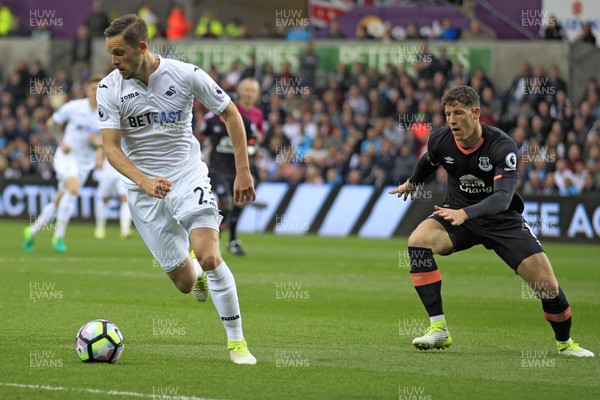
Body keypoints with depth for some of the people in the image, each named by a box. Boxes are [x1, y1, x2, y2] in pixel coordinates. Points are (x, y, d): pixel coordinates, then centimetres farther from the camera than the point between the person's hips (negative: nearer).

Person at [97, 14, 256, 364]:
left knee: (209, 258, -23)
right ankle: (195, 270, 44)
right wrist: (144, 181, -31)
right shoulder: (110, 89, -10)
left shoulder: (186, 75, -12)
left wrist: (243, 171, -3)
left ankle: (237, 341, -8)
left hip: (189, 177, -2)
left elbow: (231, 114, 1)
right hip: (144, 190, 2)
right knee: (184, 282, 3)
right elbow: (111, 148, -13)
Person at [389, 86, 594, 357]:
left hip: (501, 218, -3)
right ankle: (439, 329, -25)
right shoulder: (440, 140, -12)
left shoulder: (502, 146, -25)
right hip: (457, 213, 3)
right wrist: (412, 183, 34)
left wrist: (465, 213, -53)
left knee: (546, 282, -13)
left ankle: (564, 342, 17)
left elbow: (503, 197, -37)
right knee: (418, 240, -29)